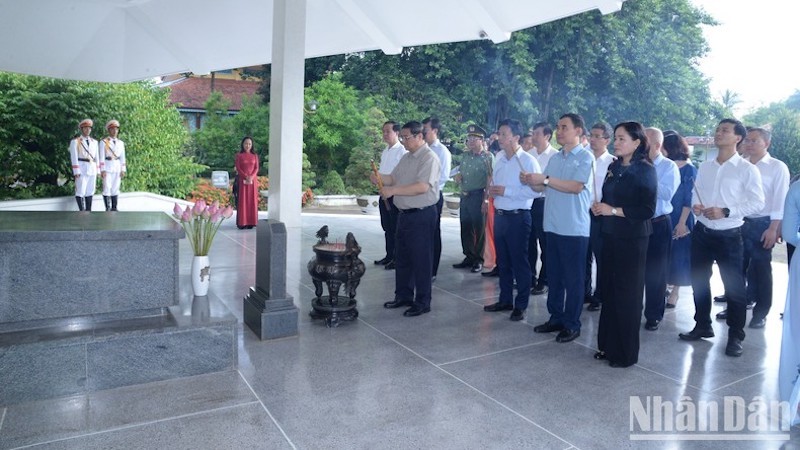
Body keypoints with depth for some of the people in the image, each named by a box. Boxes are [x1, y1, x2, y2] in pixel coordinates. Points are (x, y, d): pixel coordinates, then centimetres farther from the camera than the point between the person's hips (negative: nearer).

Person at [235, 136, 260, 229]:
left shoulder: (255, 156, 10)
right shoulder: (239, 155, 4)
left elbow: (256, 168, 3)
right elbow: (238, 168, -3)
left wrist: (251, 177, -15)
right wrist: (246, 177, -16)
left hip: (253, 180, 2)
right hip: (243, 180, -2)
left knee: (252, 200, 0)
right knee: (242, 200, -3)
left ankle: (251, 222, 3)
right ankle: (242, 223, -2)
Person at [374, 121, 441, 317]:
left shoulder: (429, 158, -14)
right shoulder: (406, 158, 14)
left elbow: (422, 187, -25)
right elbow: (393, 178, 19)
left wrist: (393, 190, -25)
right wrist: (379, 178, -3)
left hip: (422, 215, -9)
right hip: (404, 213, 9)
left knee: (421, 260, 0)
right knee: (401, 257, 16)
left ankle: (422, 302, 12)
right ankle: (403, 296, 31)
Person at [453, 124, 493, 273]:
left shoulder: (487, 157, -9)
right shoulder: (466, 156, 12)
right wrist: (458, 176, 2)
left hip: (478, 197, -7)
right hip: (465, 196, 7)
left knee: (479, 229, 2)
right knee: (465, 229, 12)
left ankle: (478, 260, 14)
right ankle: (469, 257, 25)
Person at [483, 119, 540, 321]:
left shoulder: (527, 160, -12)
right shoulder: (500, 159, 11)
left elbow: (533, 190, -21)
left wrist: (505, 191, -20)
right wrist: (492, 190, -1)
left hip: (518, 217, -7)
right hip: (500, 215, 7)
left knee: (519, 262, 3)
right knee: (503, 261, 15)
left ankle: (520, 305, 15)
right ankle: (505, 300, 29)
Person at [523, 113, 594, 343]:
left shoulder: (585, 157, -6)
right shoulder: (555, 158, 14)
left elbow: (576, 186, -19)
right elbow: (543, 187, 12)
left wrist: (545, 179, -19)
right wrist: (532, 182, -9)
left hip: (575, 228, -6)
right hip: (553, 226, 7)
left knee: (573, 279, 3)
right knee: (554, 276, 14)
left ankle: (572, 324, 14)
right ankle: (556, 318, 26)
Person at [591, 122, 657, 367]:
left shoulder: (645, 170, -9)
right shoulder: (614, 167, 10)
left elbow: (647, 209, -16)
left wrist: (614, 211, -18)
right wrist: (599, 208, -3)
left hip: (632, 239, -6)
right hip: (610, 235, 6)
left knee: (627, 294, 2)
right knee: (608, 290, 10)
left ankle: (626, 353, 15)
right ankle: (608, 344, 23)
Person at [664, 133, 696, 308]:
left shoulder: (689, 170, -7)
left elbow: (689, 199, -10)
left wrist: (682, 222, -15)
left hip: (680, 219, -4)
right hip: (663, 217, 4)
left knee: (678, 253, 5)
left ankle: (675, 291, 15)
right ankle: (666, 284, 24)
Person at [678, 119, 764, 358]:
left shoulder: (747, 170, -8)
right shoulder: (705, 167, 8)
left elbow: (757, 203, -10)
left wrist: (725, 212, -19)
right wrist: (695, 206, -8)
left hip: (729, 236, -5)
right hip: (702, 232, 5)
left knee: (734, 287, 4)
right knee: (699, 282, 14)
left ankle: (735, 336, 19)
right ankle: (702, 326, 31)